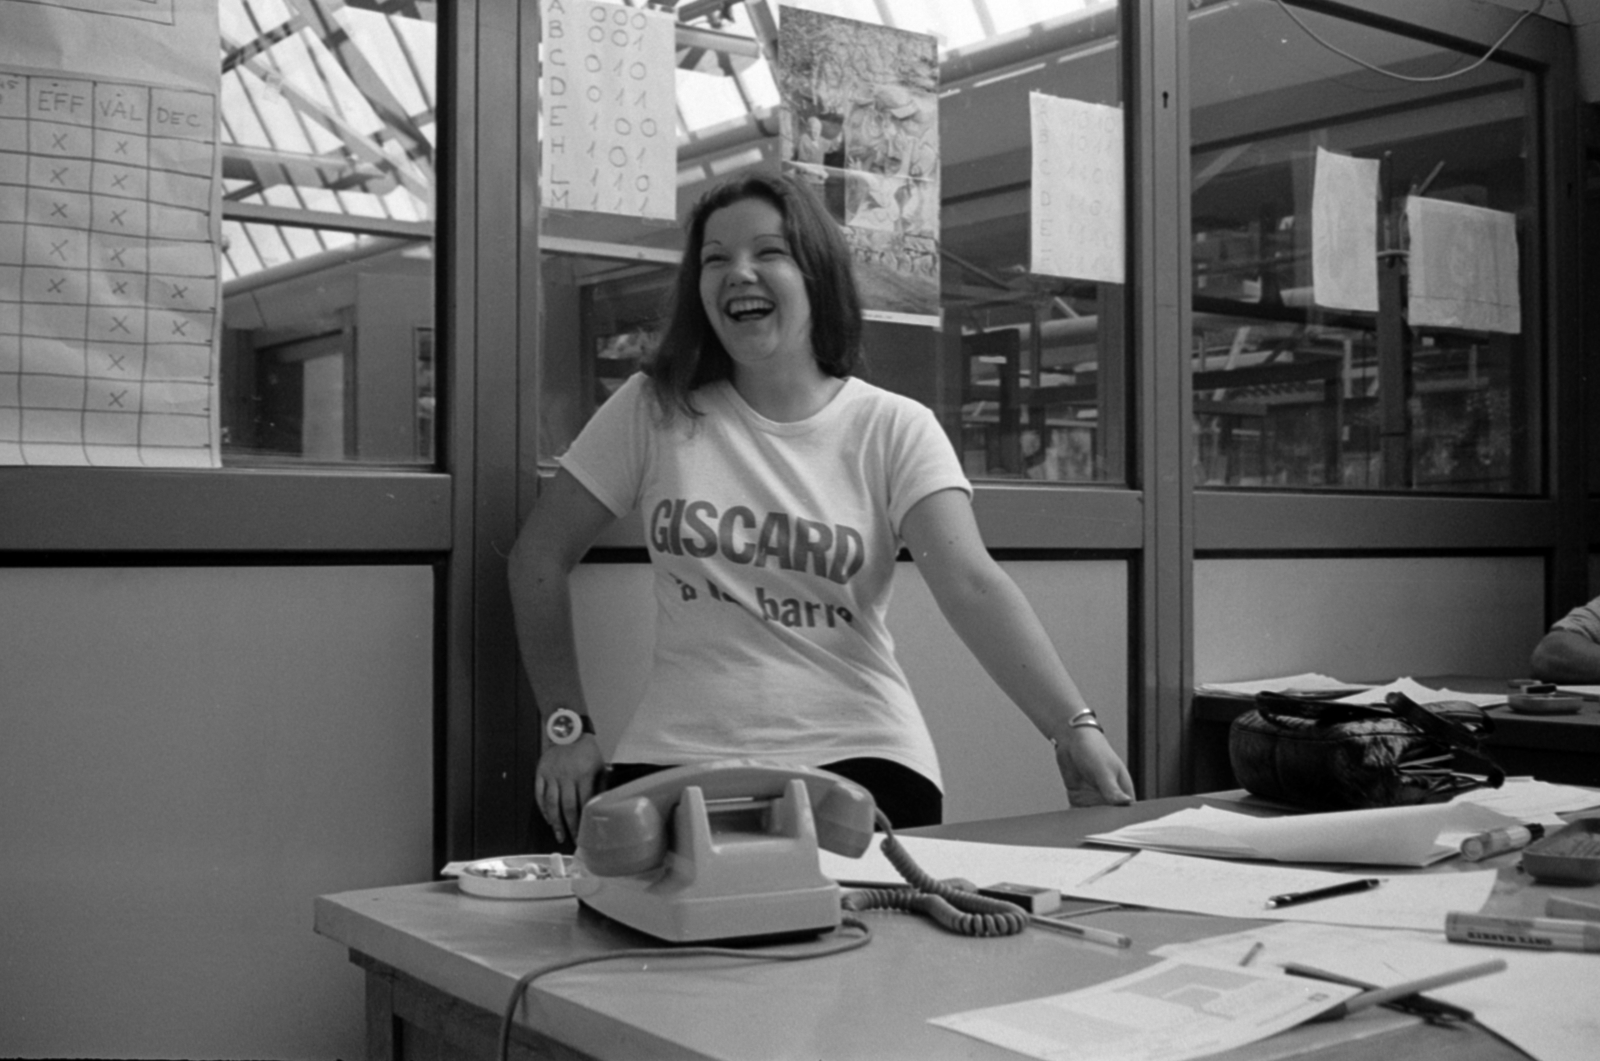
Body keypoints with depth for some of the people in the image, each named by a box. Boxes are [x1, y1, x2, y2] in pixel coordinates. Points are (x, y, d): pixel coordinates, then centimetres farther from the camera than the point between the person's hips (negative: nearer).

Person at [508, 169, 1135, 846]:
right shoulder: (653, 410, 4)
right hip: (678, 759, 1)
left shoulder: (894, 430, 1)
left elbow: (971, 586, -11)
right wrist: (567, 727, 6)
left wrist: (1074, 728, -25)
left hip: (857, 759, 0)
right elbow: (540, 556, 11)